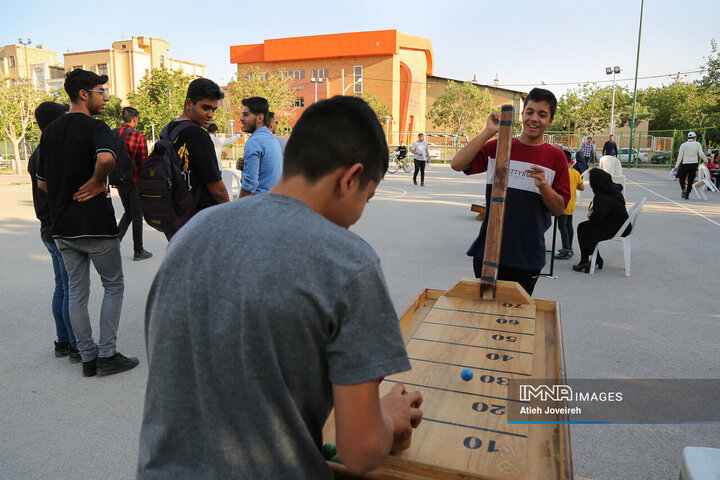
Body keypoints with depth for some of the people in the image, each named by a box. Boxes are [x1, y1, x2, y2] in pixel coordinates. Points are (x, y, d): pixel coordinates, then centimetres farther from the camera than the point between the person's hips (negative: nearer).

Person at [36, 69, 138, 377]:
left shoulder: (49, 132, 13)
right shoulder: (95, 127, -11)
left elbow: (42, 182, 17)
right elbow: (106, 158, -33)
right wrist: (97, 182, -17)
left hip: (62, 225, 7)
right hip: (95, 224, -7)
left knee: (76, 291, 11)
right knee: (113, 286, 8)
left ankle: (88, 357, 19)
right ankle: (107, 355, 8)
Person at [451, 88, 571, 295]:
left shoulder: (556, 157, 1)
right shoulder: (498, 146, 1)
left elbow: (559, 209, 1)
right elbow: (457, 164, -12)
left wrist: (543, 186, -19)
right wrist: (489, 132, -14)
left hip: (527, 258, 0)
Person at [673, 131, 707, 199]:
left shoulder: (683, 145, -1)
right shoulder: (698, 144, 2)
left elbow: (680, 156, -6)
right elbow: (701, 154, -9)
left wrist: (676, 166, -5)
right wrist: (705, 160, 9)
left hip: (685, 164, -1)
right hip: (694, 164, 1)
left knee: (681, 178, 13)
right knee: (690, 180, 8)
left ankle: (683, 188, -16)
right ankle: (687, 195, 8)